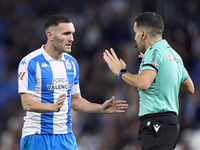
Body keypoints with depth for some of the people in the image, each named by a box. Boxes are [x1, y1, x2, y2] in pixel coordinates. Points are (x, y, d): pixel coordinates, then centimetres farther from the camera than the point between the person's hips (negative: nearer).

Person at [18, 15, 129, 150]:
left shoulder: (71, 63, 12)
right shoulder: (30, 62, -9)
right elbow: (27, 103, -16)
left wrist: (101, 108, 6)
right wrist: (53, 107, -32)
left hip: (66, 136, 6)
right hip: (37, 137, -5)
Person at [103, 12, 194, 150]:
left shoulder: (154, 52, -11)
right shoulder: (173, 54, 19)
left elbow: (143, 83, -27)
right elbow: (190, 89, 28)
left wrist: (121, 72, -9)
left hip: (156, 122, -10)